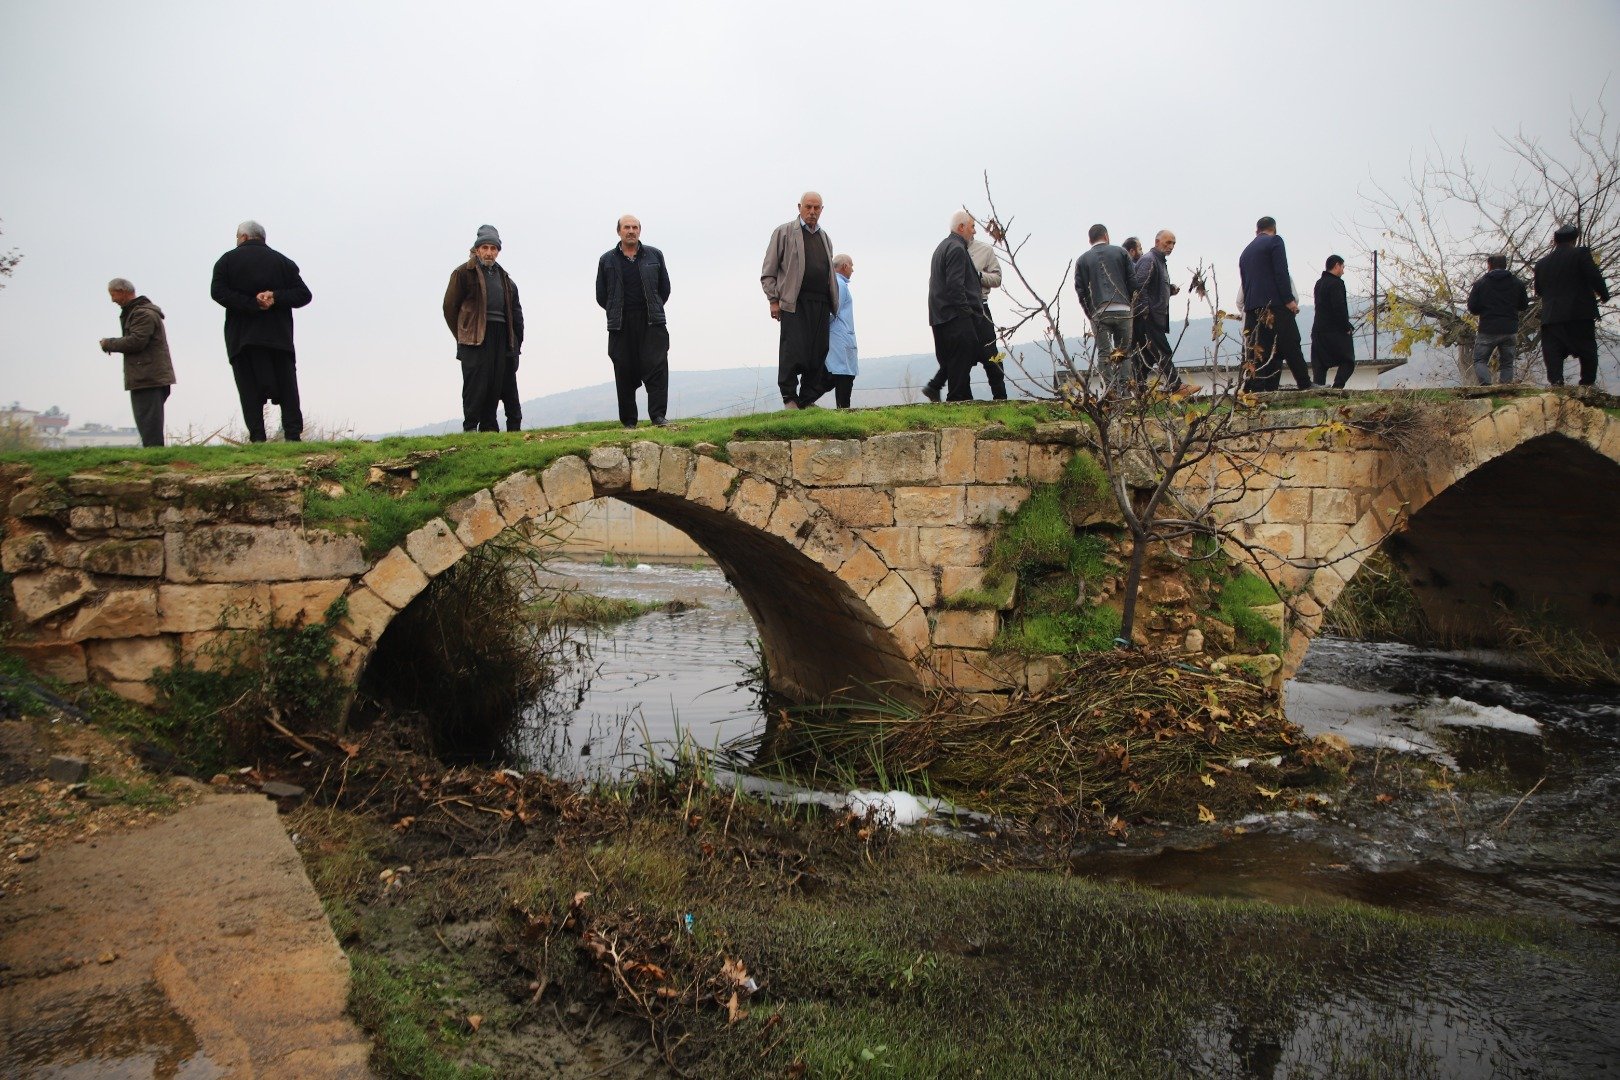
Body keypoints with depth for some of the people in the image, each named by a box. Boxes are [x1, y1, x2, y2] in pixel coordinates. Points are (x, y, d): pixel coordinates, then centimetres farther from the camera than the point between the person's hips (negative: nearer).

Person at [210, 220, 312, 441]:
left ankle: (257, 438, -10)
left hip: (242, 338, -1)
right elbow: (304, 294, 3)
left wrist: (252, 304, -10)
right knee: (287, 390, 3)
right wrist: (276, 297, -6)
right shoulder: (283, 262, 12)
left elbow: (218, 291, -7)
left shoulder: (227, 260, 7)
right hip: (279, 338, 2)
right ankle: (293, 435, -6)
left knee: (250, 390, -2)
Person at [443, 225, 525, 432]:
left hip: (501, 336, 6)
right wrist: (463, 335, 0)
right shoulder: (464, 273, 1)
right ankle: (471, 429, -3)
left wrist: (516, 341, 10)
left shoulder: (504, 277, 19)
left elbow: (515, 311, 19)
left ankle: (489, 429, 9)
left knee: (495, 385, 4)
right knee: (475, 385, -8)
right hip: (476, 338, -6)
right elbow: (450, 306, 0)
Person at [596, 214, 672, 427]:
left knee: (656, 367, -11)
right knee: (624, 372, 2)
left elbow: (664, 288, 15)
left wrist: (653, 310, 13)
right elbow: (601, 296, 11)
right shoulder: (607, 260, 7)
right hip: (621, 327, 0)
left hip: (651, 322, 0)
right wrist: (618, 314, 12)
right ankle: (628, 421, 8)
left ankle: (658, 416, -10)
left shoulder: (655, 255, 9)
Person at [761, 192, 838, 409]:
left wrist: (833, 305, 17)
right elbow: (768, 272, 2)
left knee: (818, 352, 1)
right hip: (794, 302, -5)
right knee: (793, 350, -10)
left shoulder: (825, 238, 22)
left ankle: (807, 400, 9)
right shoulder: (784, 232, 6)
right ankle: (789, 398, 1)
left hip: (821, 304, 5)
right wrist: (774, 300, -6)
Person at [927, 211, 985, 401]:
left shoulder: (942, 246, 22)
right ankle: (957, 400, -9)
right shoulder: (957, 248, -11)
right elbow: (955, 285, -19)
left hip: (941, 316, 10)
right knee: (961, 360, -9)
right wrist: (966, 311, -16)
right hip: (957, 317, -10)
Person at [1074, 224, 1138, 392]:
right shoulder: (1120, 252, 9)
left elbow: (1080, 290, 3)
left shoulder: (1082, 260, 9)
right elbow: (1133, 281, 5)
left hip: (1098, 313, 0)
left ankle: (1110, 390, -5)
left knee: (1104, 354, 3)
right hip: (1122, 310, 0)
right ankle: (1124, 390, -2)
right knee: (1124, 352, 8)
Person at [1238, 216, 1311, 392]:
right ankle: (1305, 386, -5)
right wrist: (1289, 300, -13)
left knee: (1257, 353, 3)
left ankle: (1255, 391, -3)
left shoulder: (1245, 252, 22)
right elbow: (1281, 272, -10)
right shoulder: (1274, 241, 1)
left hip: (1252, 308, 6)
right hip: (1275, 305, -6)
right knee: (1290, 347, -5)